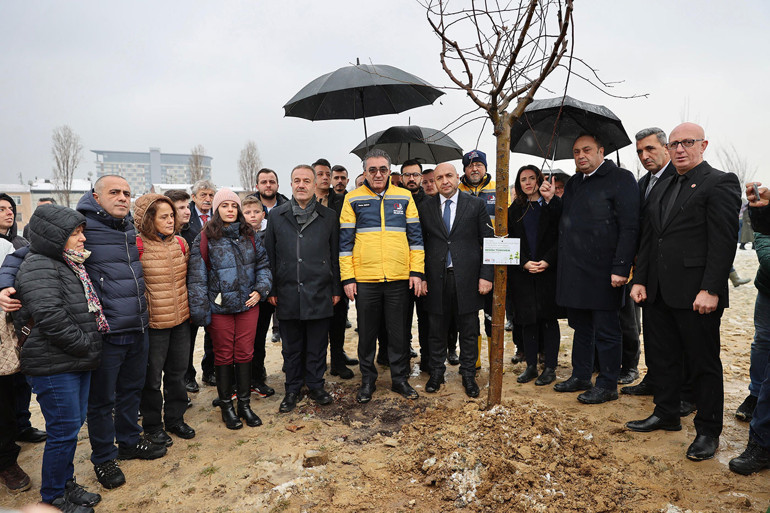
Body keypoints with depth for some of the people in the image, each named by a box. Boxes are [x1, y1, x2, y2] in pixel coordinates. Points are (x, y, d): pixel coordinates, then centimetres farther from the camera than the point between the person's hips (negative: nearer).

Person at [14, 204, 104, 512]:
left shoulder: (69, 264, 16)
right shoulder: (38, 267, -15)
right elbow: (49, 316, -26)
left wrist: (89, 348, 14)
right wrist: (84, 344, -16)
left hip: (78, 363, 9)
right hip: (53, 367, -9)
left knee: (74, 424, 17)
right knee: (64, 430, 0)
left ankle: (66, 484, 33)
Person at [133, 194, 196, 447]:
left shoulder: (180, 243, 5)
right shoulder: (138, 246, -14)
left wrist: (190, 307, 17)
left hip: (181, 320, 6)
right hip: (153, 322, -5)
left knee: (177, 372, 17)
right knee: (152, 377, 9)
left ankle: (175, 418, 34)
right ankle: (152, 425, 27)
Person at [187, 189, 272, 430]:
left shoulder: (248, 235, 6)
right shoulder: (205, 238, -5)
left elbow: (263, 264, 11)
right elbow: (197, 277, -7)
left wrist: (260, 289, -4)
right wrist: (200, 311, -11)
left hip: (248, 304, 3)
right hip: (220, 308, -3)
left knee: (245, 354, 9)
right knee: (224, 355, 9)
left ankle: (244, 403, 23)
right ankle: (226, 406, 24)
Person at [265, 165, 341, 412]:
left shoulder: (328, 216, 4)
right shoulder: (277, 216, 6)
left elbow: (335, 255, 6)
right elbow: (270, 255, 7)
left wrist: (336, 289, 4)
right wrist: (271, 290, 3)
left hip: (319, 293, 0)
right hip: (288, 294, 1)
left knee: (317, 345, 10)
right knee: (291, 347, 12)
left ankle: (315, 386, 28)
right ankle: (292, 390, 28)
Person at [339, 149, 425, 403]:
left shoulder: (404, 197, 7)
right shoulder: (353, 199, 3)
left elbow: (415, 236, 8)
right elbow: (345, 241, 2)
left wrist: (416, 272, 1)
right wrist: (347, 277, -3)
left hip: (398, 278, 1)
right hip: (364, 278, -1)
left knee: (398, 332, 10)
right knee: (367, 332, 10)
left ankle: (400, 378, 26)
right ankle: (367, 380, 26)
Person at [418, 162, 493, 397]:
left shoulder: (476, 204, 3)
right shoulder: (426, 207, 7)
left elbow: (488, 242, 1)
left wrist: (486, 275, -6)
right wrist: (421, 276, 0)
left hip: (467, 278, -1)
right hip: (436, 279, 1)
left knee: (469, 332, 9)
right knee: (437, 331, 11)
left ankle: (468, 375, 25)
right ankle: (436, 373, 27)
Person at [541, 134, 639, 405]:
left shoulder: (621, 179, -6)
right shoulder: (573, 183, 16)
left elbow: (629, 227, -13)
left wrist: (621, 268, -19)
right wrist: (550, 200, 5)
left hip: (602, 271, -7)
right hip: (573, 271, 7)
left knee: (606, 330, 3)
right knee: (580, 326, 17)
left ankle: (607, 385, 16)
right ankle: (581, 376, 30)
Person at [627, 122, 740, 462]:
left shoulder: (720, 183, -5)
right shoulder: (660, 189, 17)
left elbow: (724, 241, -14)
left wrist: (710, 290, -20)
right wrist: (640, 280, 8)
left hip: (696, 294, -7)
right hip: (659, 293, 7)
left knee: (704, 363, 5)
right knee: (661, 357, 15)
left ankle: (708, 431, 19)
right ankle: (666, 415, 31)